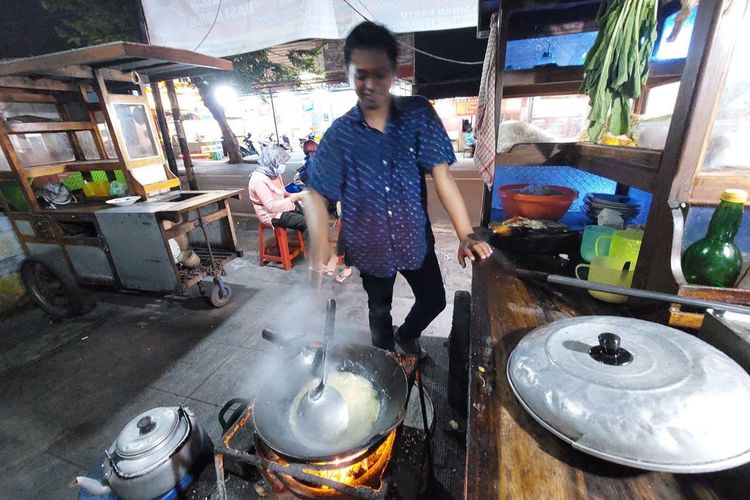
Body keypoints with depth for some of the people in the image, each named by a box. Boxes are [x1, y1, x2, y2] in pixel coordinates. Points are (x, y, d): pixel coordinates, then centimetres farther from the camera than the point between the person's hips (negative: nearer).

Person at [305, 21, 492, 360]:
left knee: (434, 301, 15)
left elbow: (441, 174, -15)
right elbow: (316, 195, -11)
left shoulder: (419, 114, -9)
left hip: (415, 238, 1)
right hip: (370, 246, 0)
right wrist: (320, 259, -22)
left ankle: (406, 336, 49)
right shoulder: (339, 134, -10)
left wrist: (466, 235, -25)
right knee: (380, 311, 20)